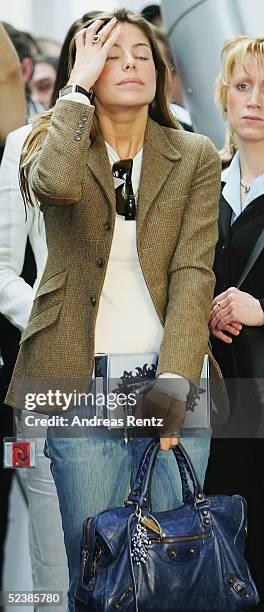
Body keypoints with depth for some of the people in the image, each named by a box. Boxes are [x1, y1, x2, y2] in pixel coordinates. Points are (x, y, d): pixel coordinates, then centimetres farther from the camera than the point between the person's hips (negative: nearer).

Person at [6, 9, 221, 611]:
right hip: (84, 383, 0)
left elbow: (193, 273, -5)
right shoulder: (58, 144, 6)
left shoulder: (195, 156, 6)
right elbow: (56, 184, -21)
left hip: (171, 381, 1)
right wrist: (78, 87, -9)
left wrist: (173, 381, -17)